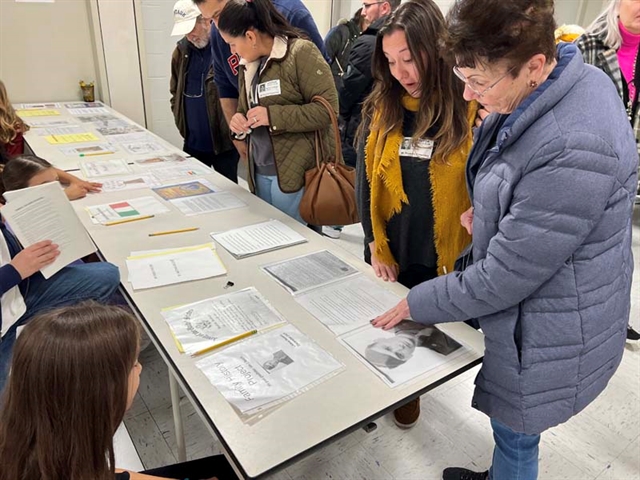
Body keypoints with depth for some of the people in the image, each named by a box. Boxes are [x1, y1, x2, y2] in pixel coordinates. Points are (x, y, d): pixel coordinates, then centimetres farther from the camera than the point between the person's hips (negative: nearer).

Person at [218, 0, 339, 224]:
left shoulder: (301, 52, -12)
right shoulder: (248, 64, 13)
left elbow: (327, 108, -18)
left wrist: (273, 115, -22)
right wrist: (239, 119, 0)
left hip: (295, 172, -8)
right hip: (261, 172, 8)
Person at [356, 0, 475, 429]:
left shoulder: (473, 109, -14)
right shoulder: (381, 108, -2)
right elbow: (365, 180, 1)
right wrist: (375, 246, -3)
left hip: (444, 257, -2)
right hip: (389, 253, 3)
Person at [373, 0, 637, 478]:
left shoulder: (574, 152, -35)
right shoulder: (565, 77, -6)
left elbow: (503, 278, -27)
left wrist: (415, 304, -13)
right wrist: (488, 209, -3)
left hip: (550, 336, -8)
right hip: (528, 310, 9)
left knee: (515, 436, 18)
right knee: (510, 427, 30)